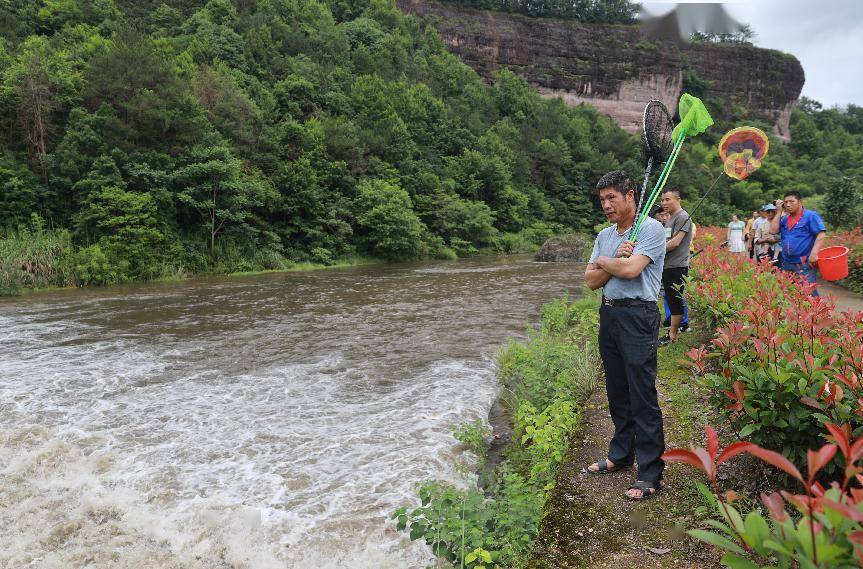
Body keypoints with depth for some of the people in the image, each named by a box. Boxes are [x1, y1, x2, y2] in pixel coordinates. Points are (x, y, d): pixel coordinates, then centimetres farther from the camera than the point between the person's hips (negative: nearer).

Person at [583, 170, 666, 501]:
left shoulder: (651, 229, -7)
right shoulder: (605, 236, 14)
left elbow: (630, 270, -20)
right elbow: (592, 281, 6)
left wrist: (603, 261, -2)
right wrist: (616, 259, -9)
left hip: (638, 316, -7)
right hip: (608, 314, 7)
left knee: (643, 397, -4)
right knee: (617, 393, 16)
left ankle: (650, 474, 4)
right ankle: (620, 455, 31)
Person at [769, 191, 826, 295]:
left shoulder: (811, 216, -5)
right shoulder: (785, 219, 14)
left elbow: (821, 235, -13)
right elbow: (773, 230, 1)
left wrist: (814, 254, -24)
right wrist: (779, 211, 3)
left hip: (804, 265, -7)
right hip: (786, 264, 7)